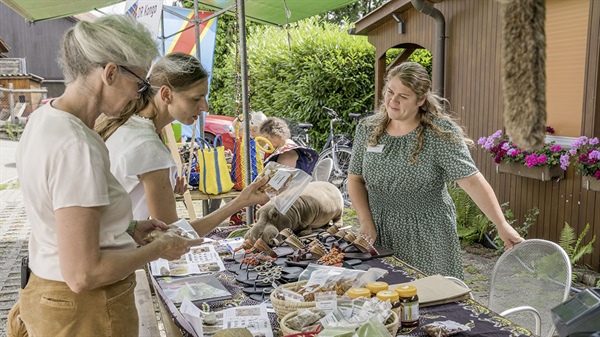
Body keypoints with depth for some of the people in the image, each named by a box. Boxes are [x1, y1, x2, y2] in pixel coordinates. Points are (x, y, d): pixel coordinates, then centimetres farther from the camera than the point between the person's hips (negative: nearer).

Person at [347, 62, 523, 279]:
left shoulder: (441, 133, -12)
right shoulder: (367, 129, 0)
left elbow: (471, 180, -18)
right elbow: (355, 178, 5)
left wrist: (502, 225, -26)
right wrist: (366, 222, -6)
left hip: (426, 237, -3)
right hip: (379, 232, 3)